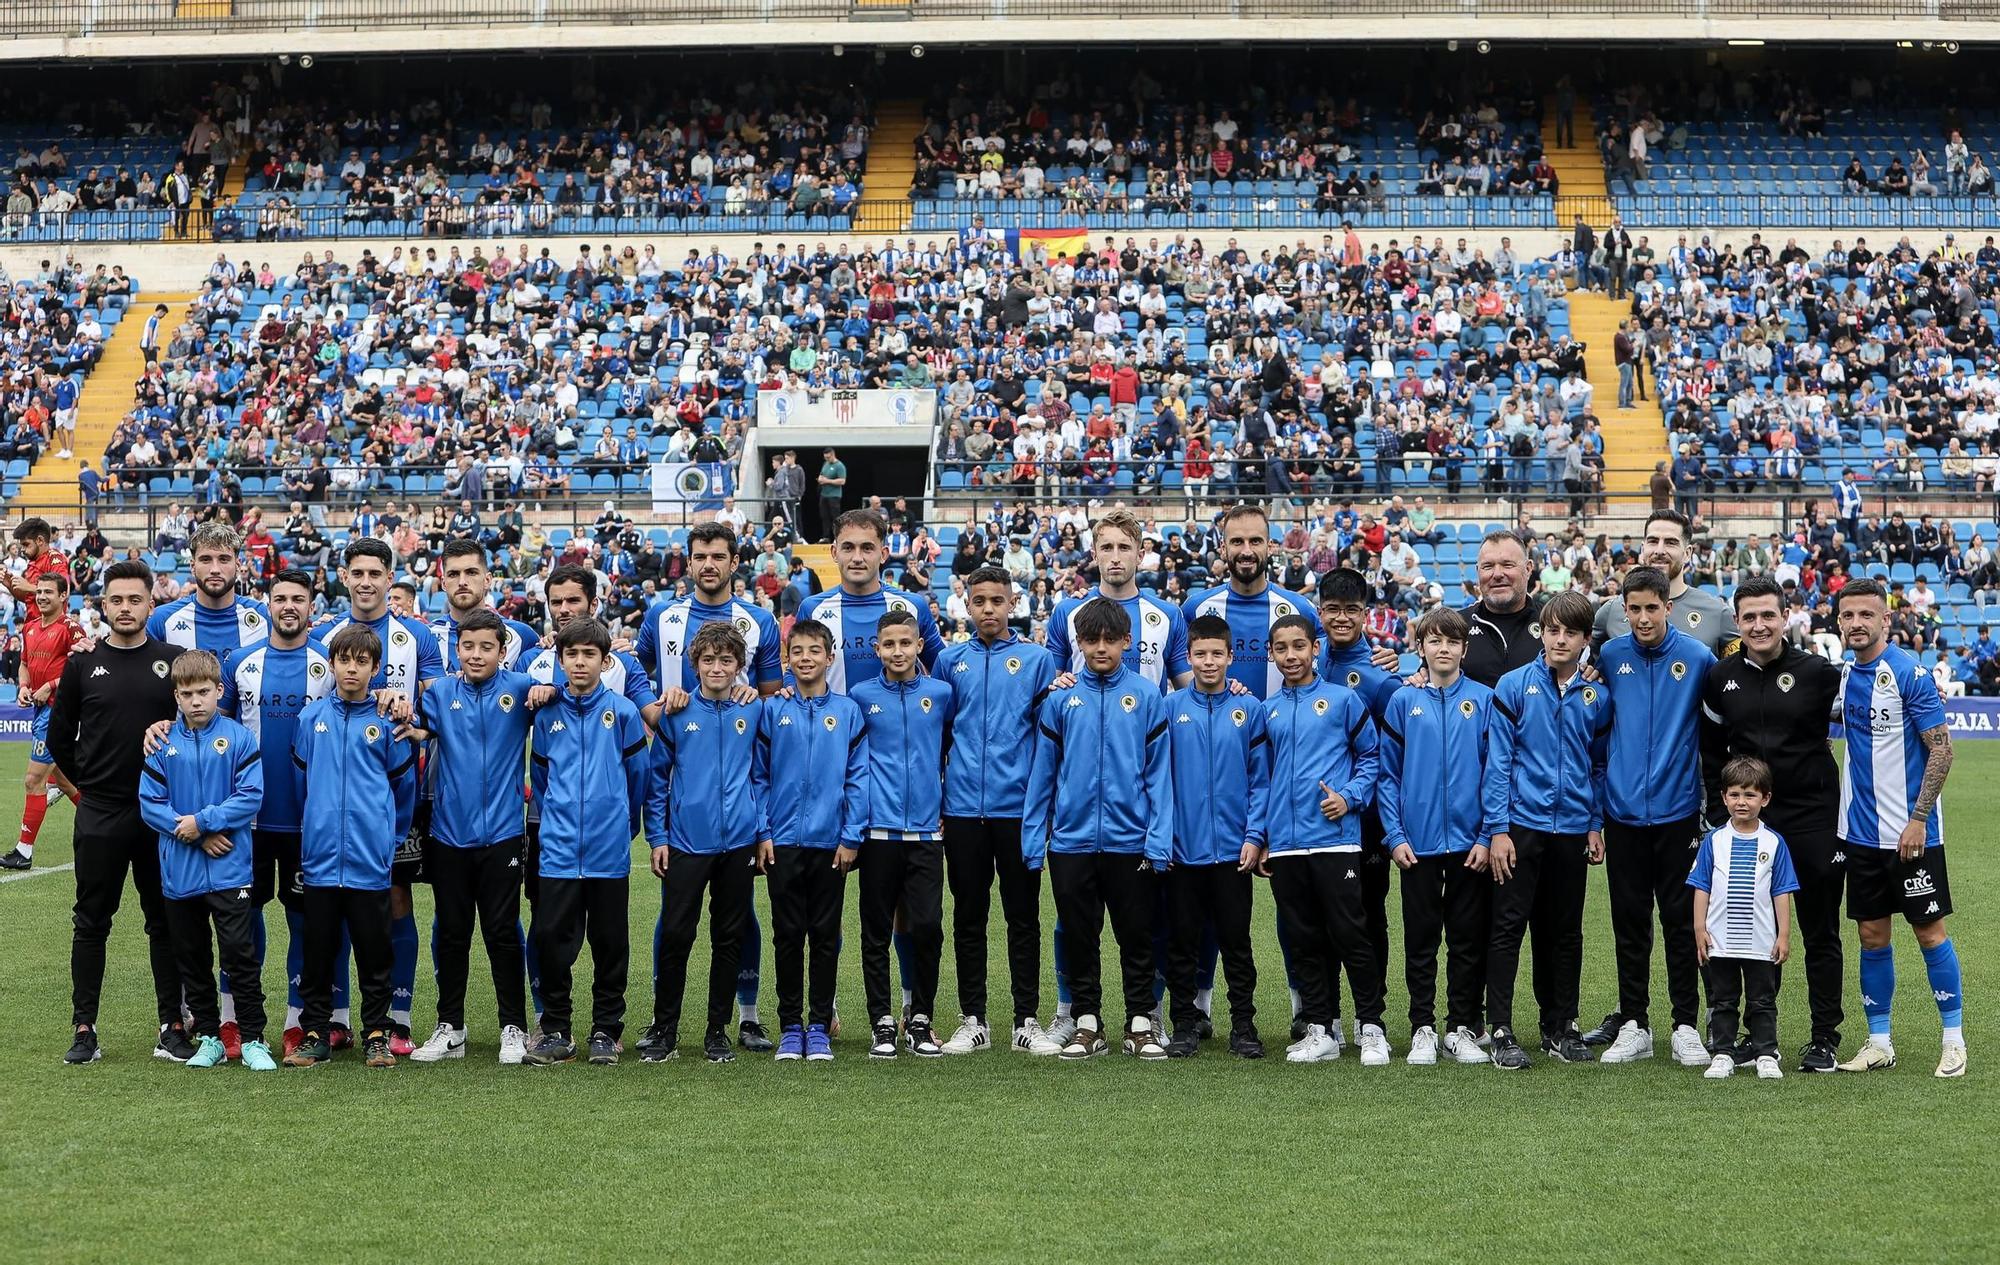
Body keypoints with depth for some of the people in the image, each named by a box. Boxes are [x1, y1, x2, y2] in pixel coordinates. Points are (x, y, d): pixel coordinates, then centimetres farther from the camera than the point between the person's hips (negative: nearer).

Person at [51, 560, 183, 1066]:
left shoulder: (173, 662, 2)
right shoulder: (83, 665, 3)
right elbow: (59, 738, 12)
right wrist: (89, 783, 10)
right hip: (100, 815, 0)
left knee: (166, 921, 5)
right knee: (91, 923, 4)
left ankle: (173, 1027, 10)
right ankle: (84, 1029, 9)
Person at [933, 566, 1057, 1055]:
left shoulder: (1037, 659, 5)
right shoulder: (950, 661, 10)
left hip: (1018, 807, -2)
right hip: (963, 807, 2)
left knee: (1023, 916, 2)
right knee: (968, 915, 7)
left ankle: (1027, 1021, 7)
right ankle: (972, 1020, 13)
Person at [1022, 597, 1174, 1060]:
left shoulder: (1147, 696, -1)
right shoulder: (1060, 699, 3)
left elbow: (1159, 773, -2)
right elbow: (1042, 773, 5)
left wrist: (1159, 842, -8)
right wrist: (1033, 840, 0)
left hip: (1131, 842, -1)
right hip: (1071, 842, 1)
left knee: (1137, 936, 6)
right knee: (1080, 938, 10)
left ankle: (1140, 1022, 16)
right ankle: (1087, 1024, 19)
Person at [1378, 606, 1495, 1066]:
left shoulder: (1483, 701, 1)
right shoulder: (1403, 702, 2)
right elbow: (1388, 774, 3)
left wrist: (1488, 835, -7)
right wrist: (1394, 834, -5)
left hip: (1470, 842, 0)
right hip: (1418, 843, 0)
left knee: (1468, 941, 6)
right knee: (1420, 941, 6)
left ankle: (1462, 1028, 14)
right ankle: (1423, 1028, 14)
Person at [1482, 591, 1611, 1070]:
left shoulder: (1597, 697, 5)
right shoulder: (1515, 686, -3)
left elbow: (1600, 765, 13)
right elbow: (1497, 759, -5)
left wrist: (1596, 824, 5)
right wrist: (1497, 829, -9)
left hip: (1572, 829, 3)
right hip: (1521, 824, -3)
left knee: (1564, 932, 11)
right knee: (1509, 927, -3)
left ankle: (1560, 1026, 21)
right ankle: (1500, 1031, 1)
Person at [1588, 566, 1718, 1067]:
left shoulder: (1697, 658, -4)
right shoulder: (1610, 657, 2)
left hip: (1678, 812, -2)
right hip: (1623, 812, 2)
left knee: (1681, 922, 3)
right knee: (1629, 923, 7)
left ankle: (1687, 1026, 10)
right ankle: (1632, 1025, 14)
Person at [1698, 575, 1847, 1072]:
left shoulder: (1817, 672, -6)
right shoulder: (1721, 677, 4)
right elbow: (1711, 752, 13)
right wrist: (1719, 814, 7)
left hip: (1812, 818, -3)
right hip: (1747, 822, 3)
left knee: (1820, 933, 4)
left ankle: (1825, 1039, 11)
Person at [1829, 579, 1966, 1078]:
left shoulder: (1909, 672, -13)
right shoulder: (1843, 676, 7)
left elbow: (1941, 749, -13)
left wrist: (1918, 818, -17)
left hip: (1910, 832, -6)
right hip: (1861, 830, 6)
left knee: (1929, 929, 1)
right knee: (1872, 934, 8)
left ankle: (1954, 1038, 11)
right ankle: (1879, 1041, 15)